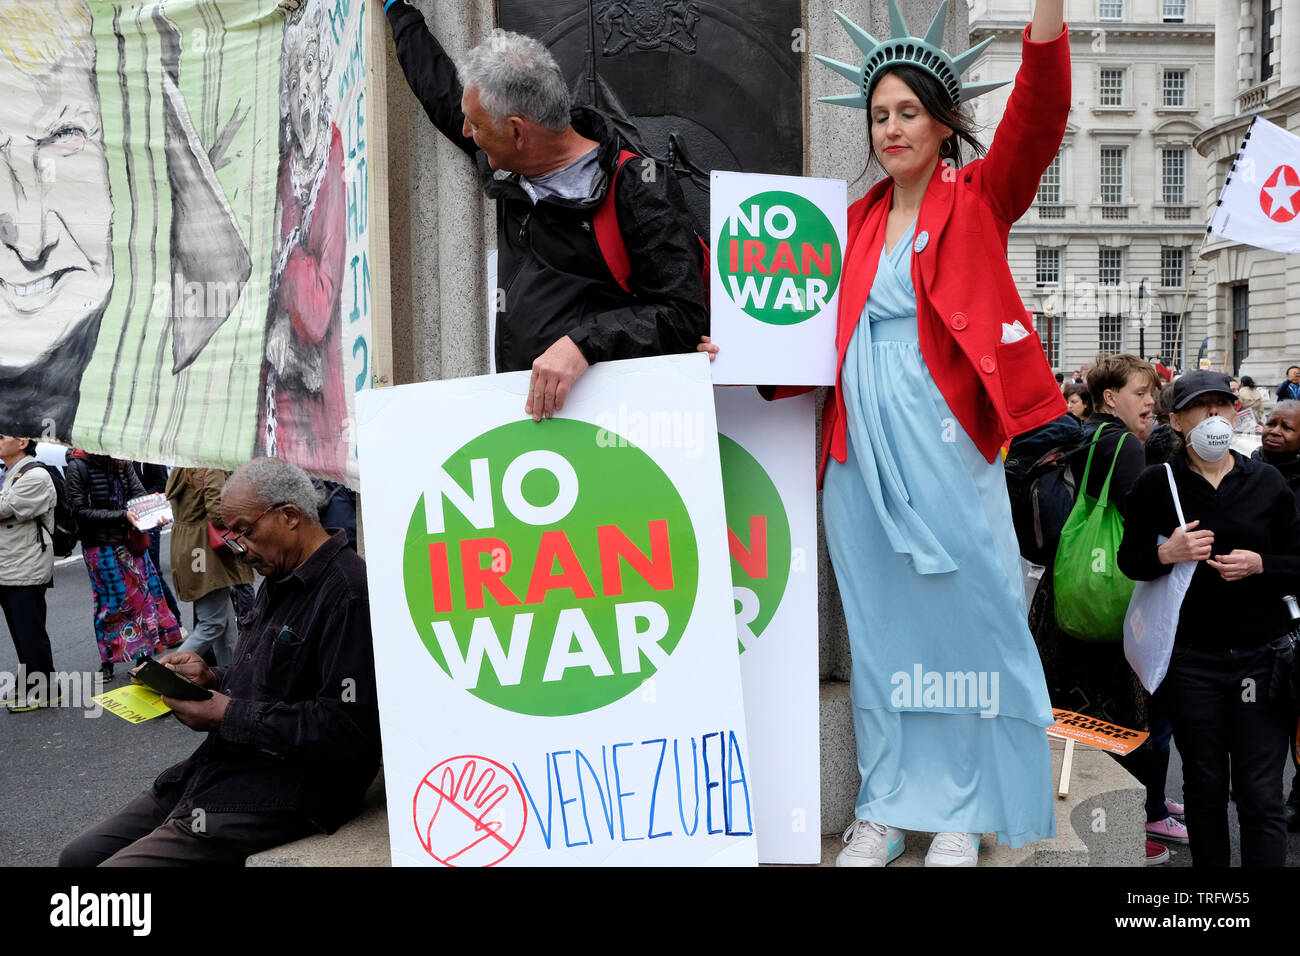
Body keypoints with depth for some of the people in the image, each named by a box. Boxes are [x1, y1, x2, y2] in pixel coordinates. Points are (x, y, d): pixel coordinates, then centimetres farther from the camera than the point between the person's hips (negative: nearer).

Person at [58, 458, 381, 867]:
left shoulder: (347, 592, -19)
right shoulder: (279, 582, 16)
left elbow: (347, 727, -24)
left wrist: (230, 716, -18)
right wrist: (211, 677, 7)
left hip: (283, 794, -10)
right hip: (217, 770, 10)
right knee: (79, 856, 13)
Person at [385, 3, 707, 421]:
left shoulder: (639, 190, -8)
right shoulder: (506, 167, 14)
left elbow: (686, 315, -14)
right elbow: (439, 91, 33)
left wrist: (583, 343, -27)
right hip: (520, 401, 6)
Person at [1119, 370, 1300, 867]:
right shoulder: (1157, 484, 0)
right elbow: (1128, 560, 3)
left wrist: (1260, 564, -13)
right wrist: (1166, 554, -17)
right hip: (1191, 658, 0)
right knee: (1205, 785, 12)